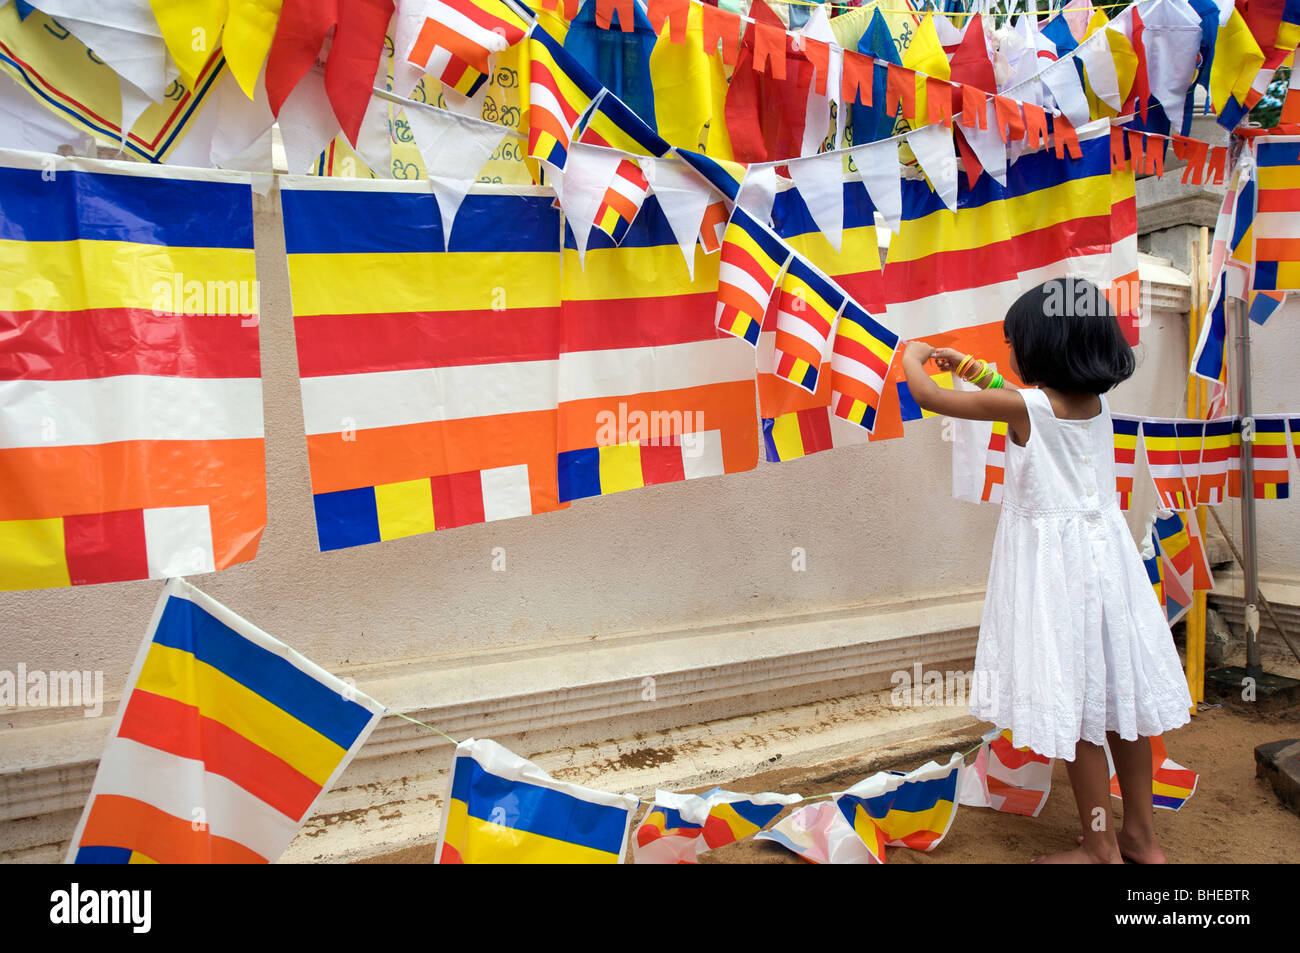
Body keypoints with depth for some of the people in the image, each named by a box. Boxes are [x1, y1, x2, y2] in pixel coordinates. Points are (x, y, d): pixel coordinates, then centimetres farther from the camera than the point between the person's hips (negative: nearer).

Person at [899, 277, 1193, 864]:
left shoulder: (1021, 407, -15)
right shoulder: (1094, 401, 6)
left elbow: (925, 395, -8)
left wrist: (914, 356, 13)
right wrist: (973, 369, 32)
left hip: (1054, 563, -8)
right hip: (1105, 550, 8)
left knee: (1074, 708, 2)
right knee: (1120, 695, 15)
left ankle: (1101, 849, 14)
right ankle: (1141, 838, 28)